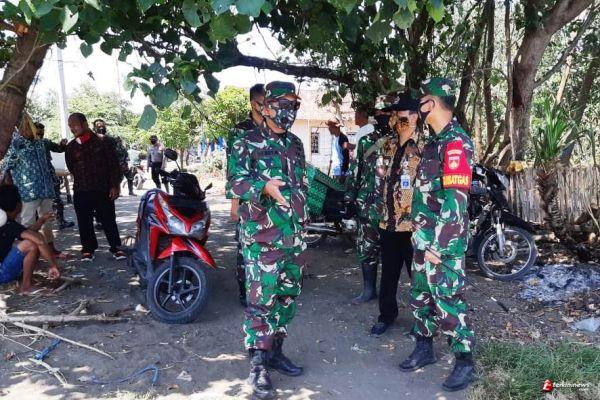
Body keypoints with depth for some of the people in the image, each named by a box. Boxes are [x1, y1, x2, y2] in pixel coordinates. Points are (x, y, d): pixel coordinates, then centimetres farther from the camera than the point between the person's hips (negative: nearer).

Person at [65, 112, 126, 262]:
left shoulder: (102, 141, -2)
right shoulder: (71, 146, 6)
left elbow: (114, 164, -3)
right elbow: (71, 167, 16)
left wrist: (115, 185, -7)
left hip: (103, 190, -2)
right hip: (81, 192, 3)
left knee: (108, 220, 4)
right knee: (84, 222, 7)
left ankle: (116, 247, 15)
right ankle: (88, 248, 22)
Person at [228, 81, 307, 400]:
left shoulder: (296, 144, 15)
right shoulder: (247, 143, -4)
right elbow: (235, 183, -12)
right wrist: (264, 186, -30)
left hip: (294, 236, 7)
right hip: (262, 237, -6)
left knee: (287, 296, 13)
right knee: (261, 299, -6)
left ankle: (275, 351, 28)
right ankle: (257, 365, 6)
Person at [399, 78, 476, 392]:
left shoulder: (456, 143, -17)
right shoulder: (436, 141, 14)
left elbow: (455, 201, -22)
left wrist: (435, 244, -20)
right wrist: (420, 234, 15)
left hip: (443, 242, -9)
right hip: (424, 238, 9)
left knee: (448, 301, 0)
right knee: (420, 296, 18)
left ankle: (465, 362, 16)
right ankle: (424, 347, 34)